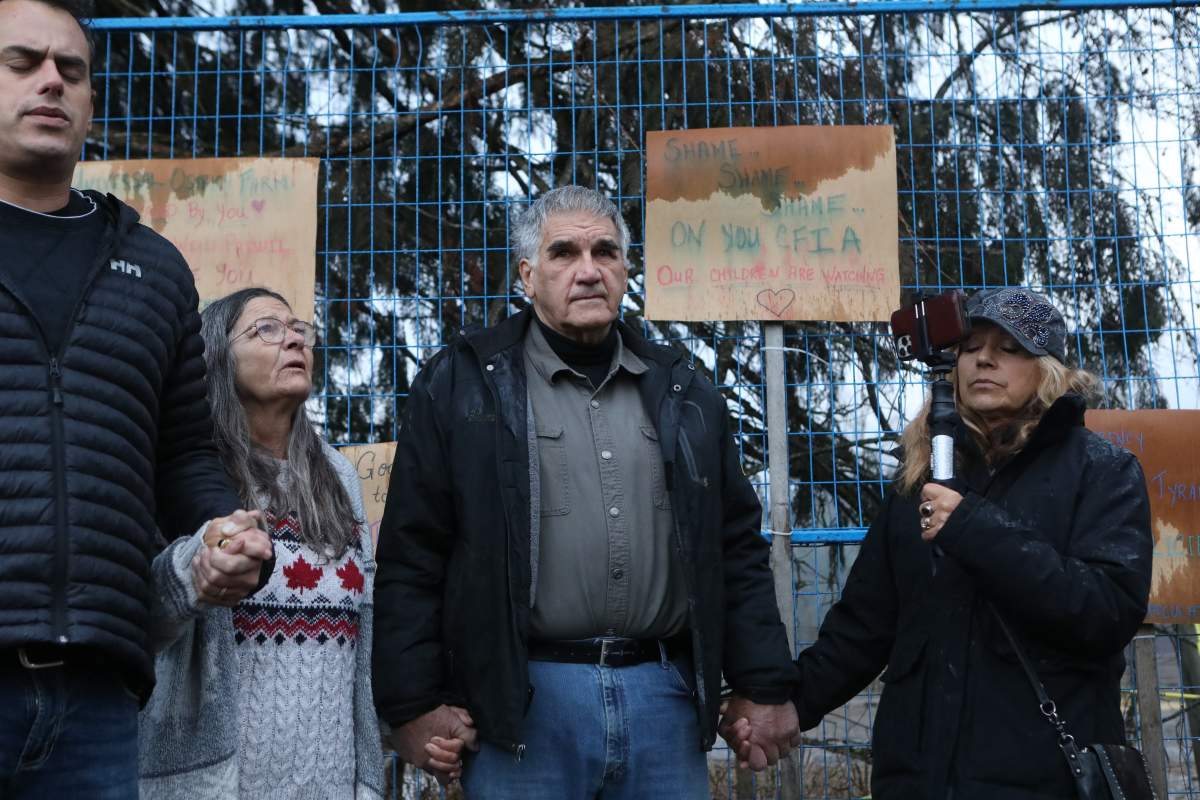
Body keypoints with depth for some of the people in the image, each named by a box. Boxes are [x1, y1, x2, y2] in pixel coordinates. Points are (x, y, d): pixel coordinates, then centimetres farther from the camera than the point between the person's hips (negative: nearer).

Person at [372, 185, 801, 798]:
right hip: (522, 697, -3)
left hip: (664, 693, 3)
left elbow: (737, 551, 14)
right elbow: (411, 559, -1)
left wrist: (766, 688, 9)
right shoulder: (462, 385, 2)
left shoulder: (682, 393, 13)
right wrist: (413, 707, -6)